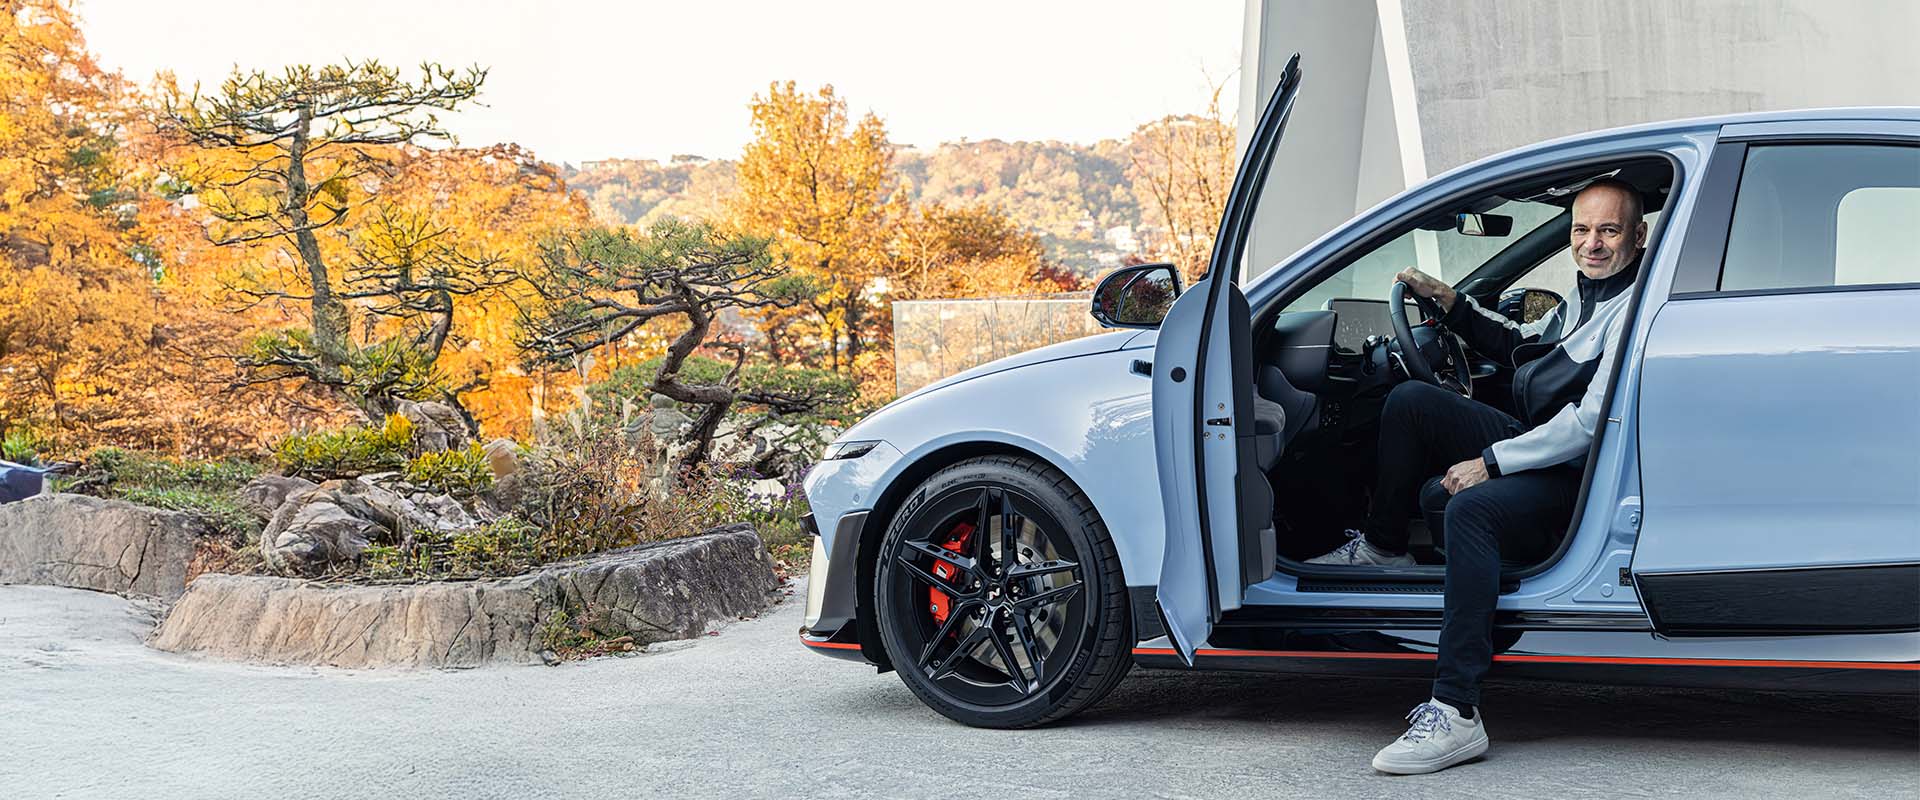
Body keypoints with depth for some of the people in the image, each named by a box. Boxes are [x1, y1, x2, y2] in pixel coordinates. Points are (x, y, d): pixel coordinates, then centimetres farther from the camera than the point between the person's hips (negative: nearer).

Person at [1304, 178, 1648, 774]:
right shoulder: (1584, 297, 15)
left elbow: (1593, 422, -24)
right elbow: (1522, 346, 35)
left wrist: (1491, 463, -22)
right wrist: (1450, 303, 23)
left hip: (1580, 481, -10)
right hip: (1535, 447, 10)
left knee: (1471, 508, -38)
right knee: (1410, 401, 3)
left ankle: (1456, 714, -40)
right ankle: (1382, 549, 14)